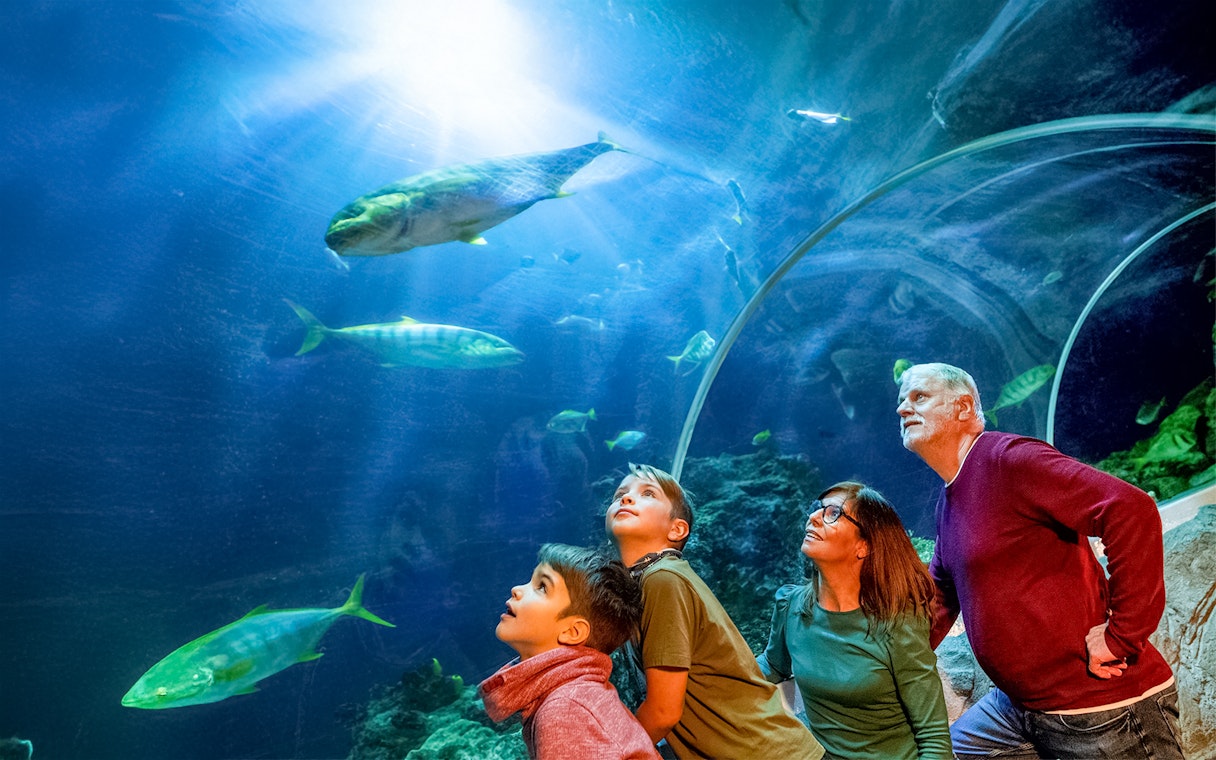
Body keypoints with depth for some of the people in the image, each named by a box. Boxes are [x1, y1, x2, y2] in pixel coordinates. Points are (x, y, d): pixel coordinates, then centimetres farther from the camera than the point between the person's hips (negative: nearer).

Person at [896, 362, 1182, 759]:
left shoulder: (1008, 457, -18)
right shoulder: (948, 501, 10)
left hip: (1102, 706, -8)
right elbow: (939, 596, 16)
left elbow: (1132, 510, -28)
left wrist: (1122, 638, -23)